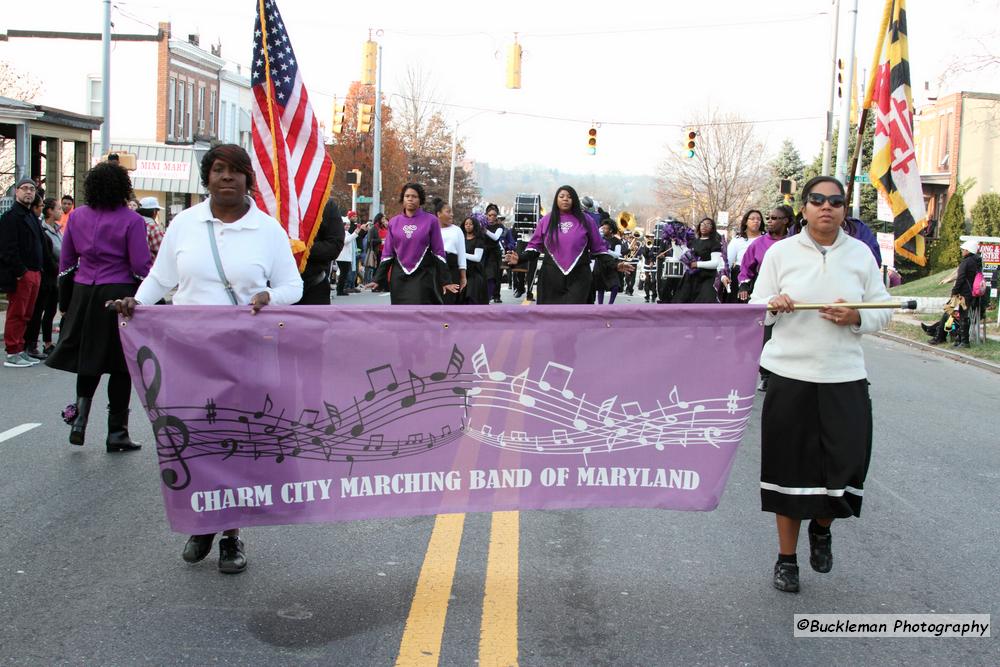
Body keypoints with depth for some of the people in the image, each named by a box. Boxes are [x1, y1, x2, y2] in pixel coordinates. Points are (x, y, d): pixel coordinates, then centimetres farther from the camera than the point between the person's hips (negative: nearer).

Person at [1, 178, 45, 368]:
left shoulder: (32, 217, 19)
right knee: (16, 314, -4)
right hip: (19, 275, -9)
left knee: (26, 315, 12)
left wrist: (38, 270, 14)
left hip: (33, 272, 9)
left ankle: (20, 350, 20)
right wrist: (20, 272, -20)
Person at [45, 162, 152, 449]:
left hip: (83, 293, 5)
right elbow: (141, 266, -14)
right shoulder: (131, 220, -11)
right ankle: (116, 432, 9)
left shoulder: (77, 216, 5)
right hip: (119, 294, -4)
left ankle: (80, 413, 2)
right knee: (120, 365, 4)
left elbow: (65, 261, 9)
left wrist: (67, 299, 21)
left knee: (88, 359, 19)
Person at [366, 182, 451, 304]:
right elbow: (387, 254, 9)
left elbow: (438, 253, -1)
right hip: (399, 276, 3)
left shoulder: (431, 221, -2)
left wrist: (445, 281, -4)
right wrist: (378, 279, 4)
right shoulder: (394, 222, 6)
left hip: (423, 277, -3)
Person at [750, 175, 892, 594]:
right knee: (790, 465, 5)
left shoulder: (861, 254, 6)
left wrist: (855, 318, -11)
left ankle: (821, 529, 31)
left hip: (845, 379, 1)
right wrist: (773, 305, -16)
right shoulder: (781, 253, 3)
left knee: (845, 465, -3)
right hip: (790, 376, -1)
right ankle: (786, 558, 22)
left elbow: (882, 311, 9)